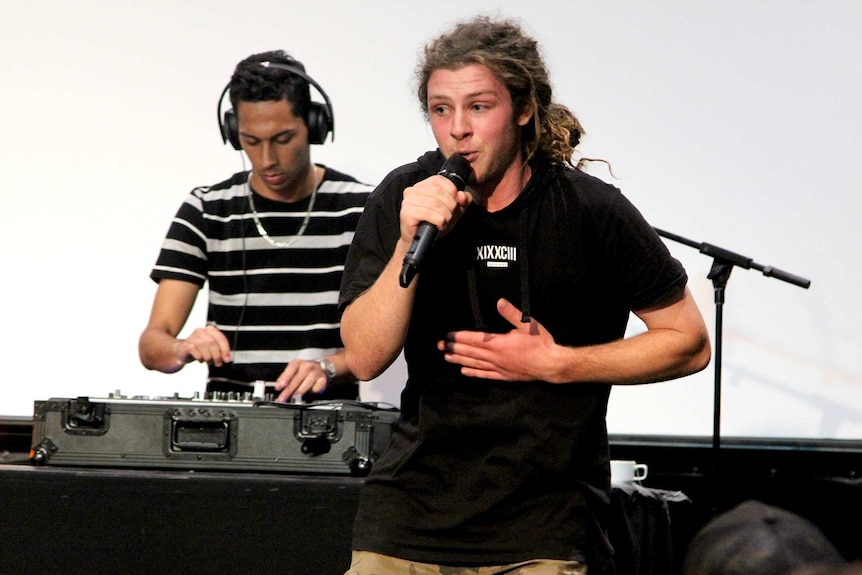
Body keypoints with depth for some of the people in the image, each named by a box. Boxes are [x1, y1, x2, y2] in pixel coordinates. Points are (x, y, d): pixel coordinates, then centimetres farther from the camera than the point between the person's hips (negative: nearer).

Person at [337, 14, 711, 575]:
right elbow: (365, 359, -7)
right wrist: (409, 243, -20)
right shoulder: (402, 198, -1)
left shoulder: (589, 212, -9)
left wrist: (556, 363, -12)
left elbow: (689, 344, -2)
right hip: (411, 511, 2)